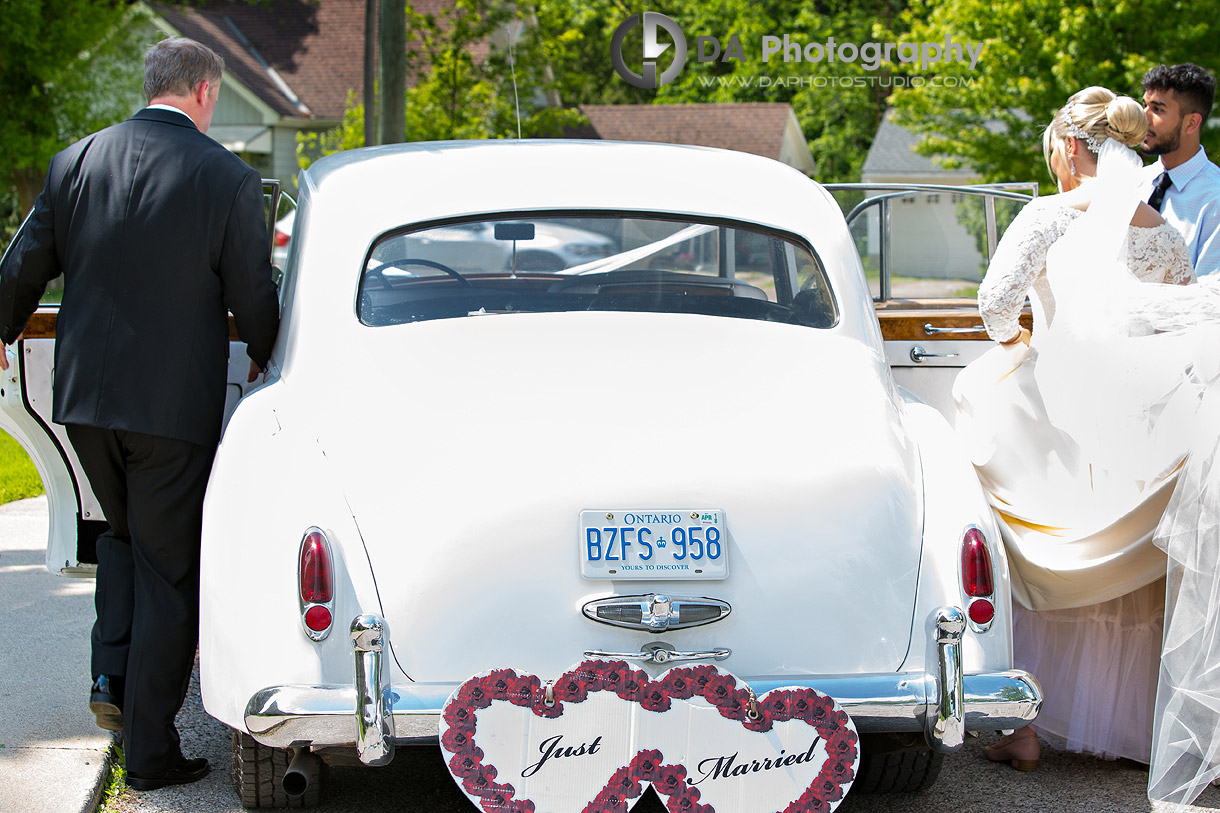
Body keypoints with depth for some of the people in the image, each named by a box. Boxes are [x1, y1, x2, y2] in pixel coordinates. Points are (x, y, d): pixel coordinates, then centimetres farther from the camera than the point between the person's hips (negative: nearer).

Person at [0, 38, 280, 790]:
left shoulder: (75, 163, 1)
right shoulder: (227, 178, -9)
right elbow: (253, 298, -4)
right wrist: (265, 359, 18)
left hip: (84, 394, 4)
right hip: (175, 406, -4)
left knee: (125, 534, 28)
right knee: (169, 572, 6)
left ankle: (113, 676, 12)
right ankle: (151, 750, 10)